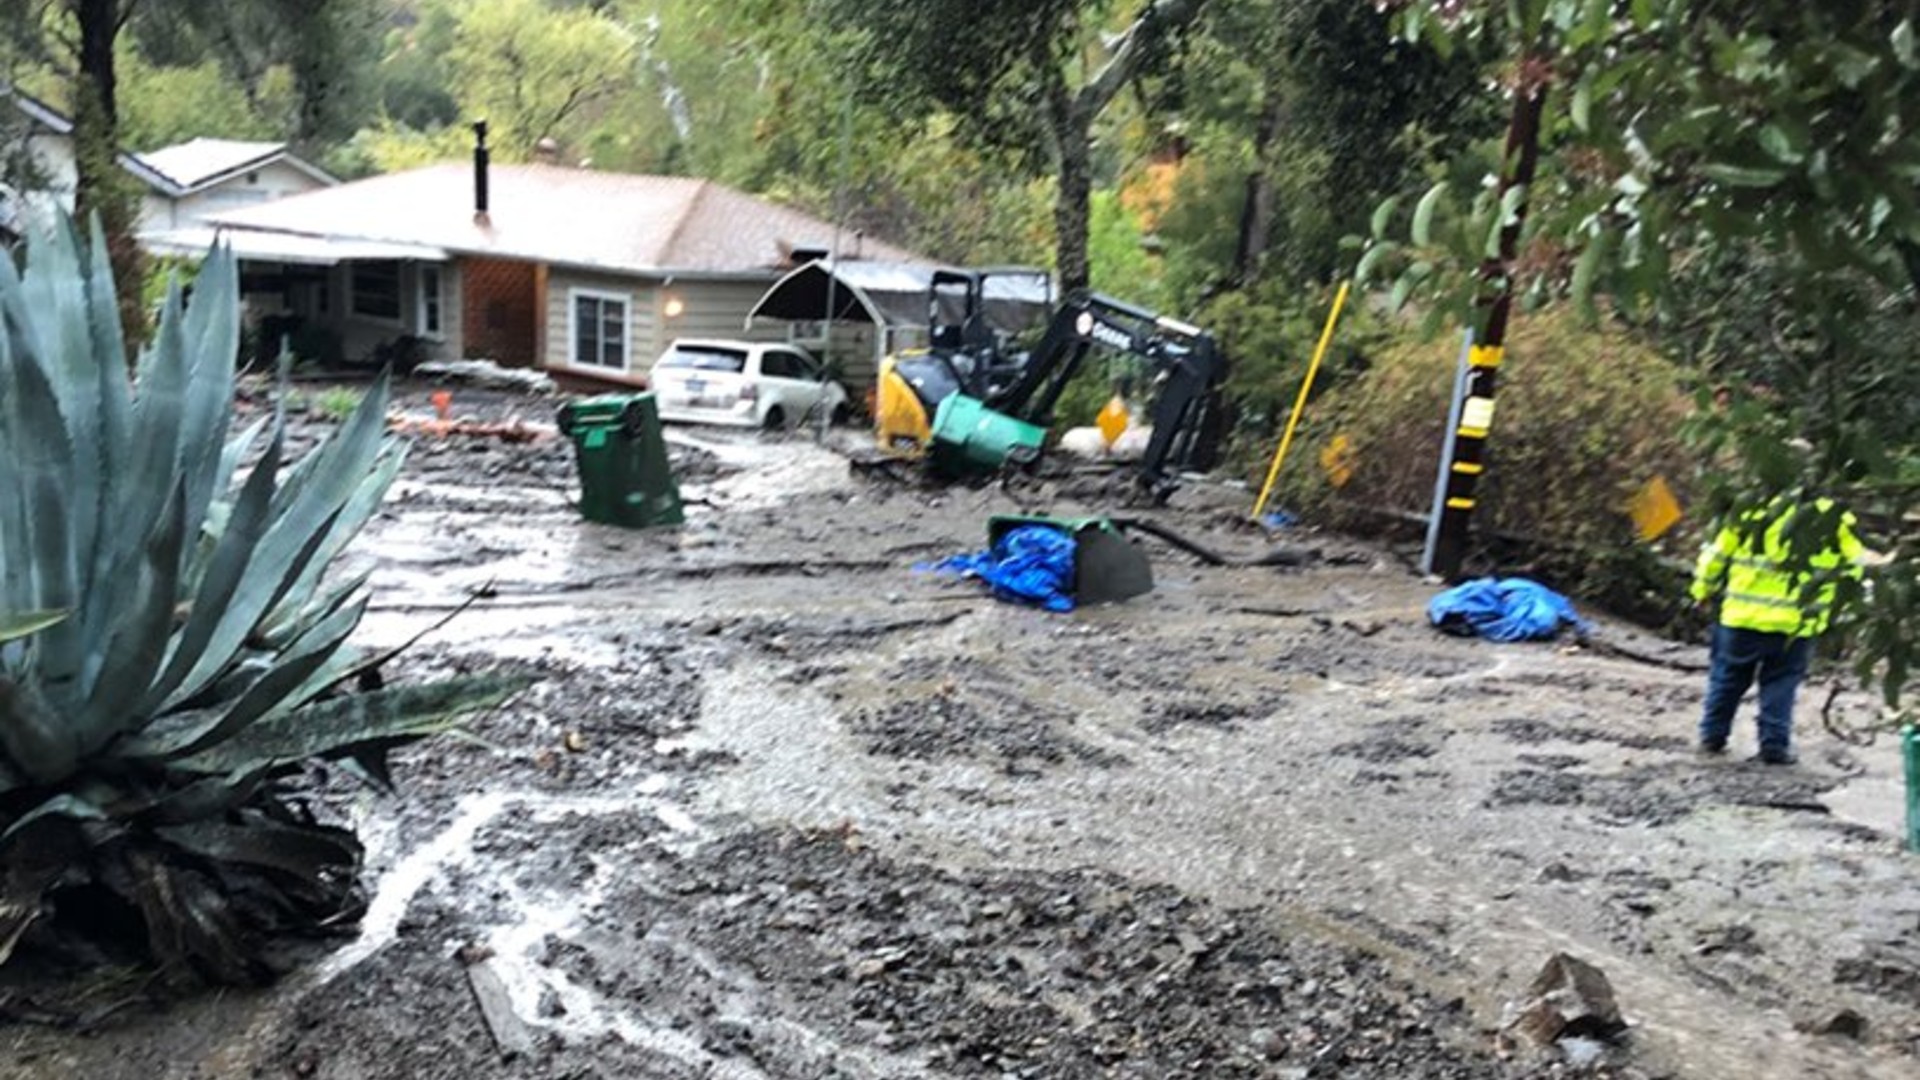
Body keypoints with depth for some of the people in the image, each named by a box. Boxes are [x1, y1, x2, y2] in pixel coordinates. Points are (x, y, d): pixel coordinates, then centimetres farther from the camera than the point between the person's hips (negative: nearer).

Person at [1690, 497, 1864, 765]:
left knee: (1727, 676, 14)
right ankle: (1774, 745, 10)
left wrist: (1704, 593, 18)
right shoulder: (1837, 524, 1)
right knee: (1780, 683, 11)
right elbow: (1856, 566, 12)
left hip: (1743, 616, 0)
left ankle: (1712, 736, 19)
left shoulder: (1754, 514, -1)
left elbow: (1716, 556, 3)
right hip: (1795, 624, 0)